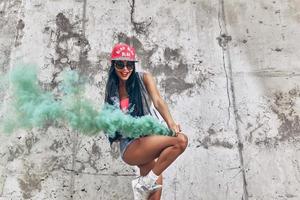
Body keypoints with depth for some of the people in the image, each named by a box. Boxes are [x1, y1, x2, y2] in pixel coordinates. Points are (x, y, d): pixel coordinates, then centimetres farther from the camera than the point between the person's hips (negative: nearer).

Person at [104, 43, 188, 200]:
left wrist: (170, 123, -27)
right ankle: (146, 184, -12)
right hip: (130, 147, -2)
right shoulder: (112, 90, 6)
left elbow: (158, 102, -11)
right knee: (181, 140, -24)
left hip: (149, 139, 2)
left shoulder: (143, 78, 4)